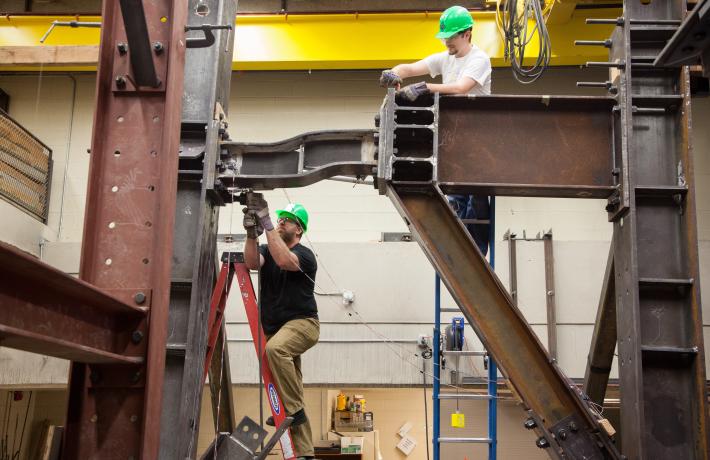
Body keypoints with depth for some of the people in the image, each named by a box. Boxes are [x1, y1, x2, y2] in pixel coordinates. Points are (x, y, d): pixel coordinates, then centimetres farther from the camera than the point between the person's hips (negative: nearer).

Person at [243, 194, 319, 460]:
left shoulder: (305, 255, -8)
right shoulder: (268, 249, 10)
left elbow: (284, 260, -30)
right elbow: (252, 263, -11)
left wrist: (267, 223, -29)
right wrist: (252, 232, -24)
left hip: (302, 323, -6)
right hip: (276, 327, 7)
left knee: (275, 348, -38)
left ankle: (294, 409, -24)